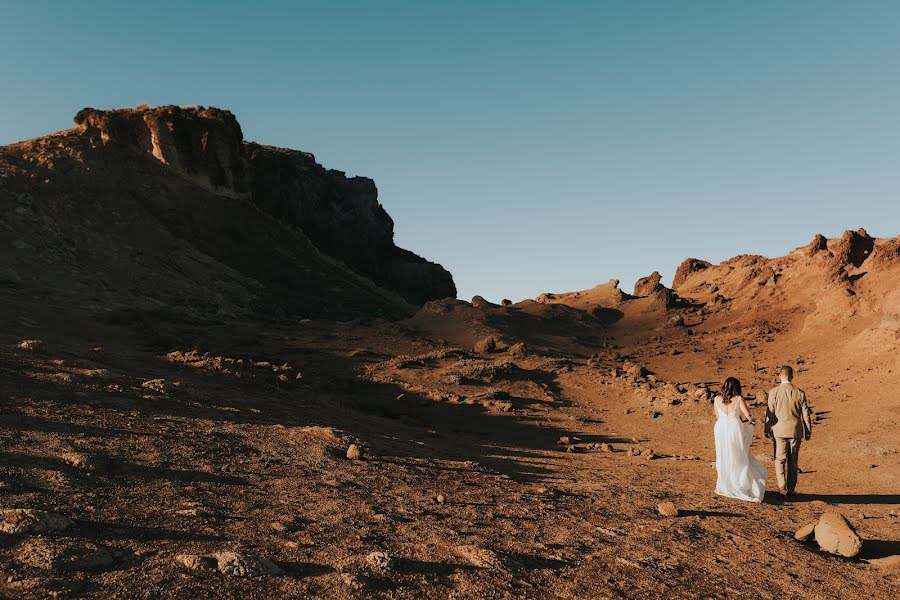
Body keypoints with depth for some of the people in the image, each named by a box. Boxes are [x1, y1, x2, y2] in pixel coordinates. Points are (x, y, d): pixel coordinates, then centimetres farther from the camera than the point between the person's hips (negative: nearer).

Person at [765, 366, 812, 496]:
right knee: (793, 461, 11)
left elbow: (770, 412, -5)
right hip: (796, 431, 2)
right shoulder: (800, 392, -2)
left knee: (780, 459, 7)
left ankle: (782, 487, -6)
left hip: (780, 431, -2)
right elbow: (805, 413, 2)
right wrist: (808, 431, 12)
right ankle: (791, 489, 14)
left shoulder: (773, 392, -7)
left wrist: (767, 429, 5)